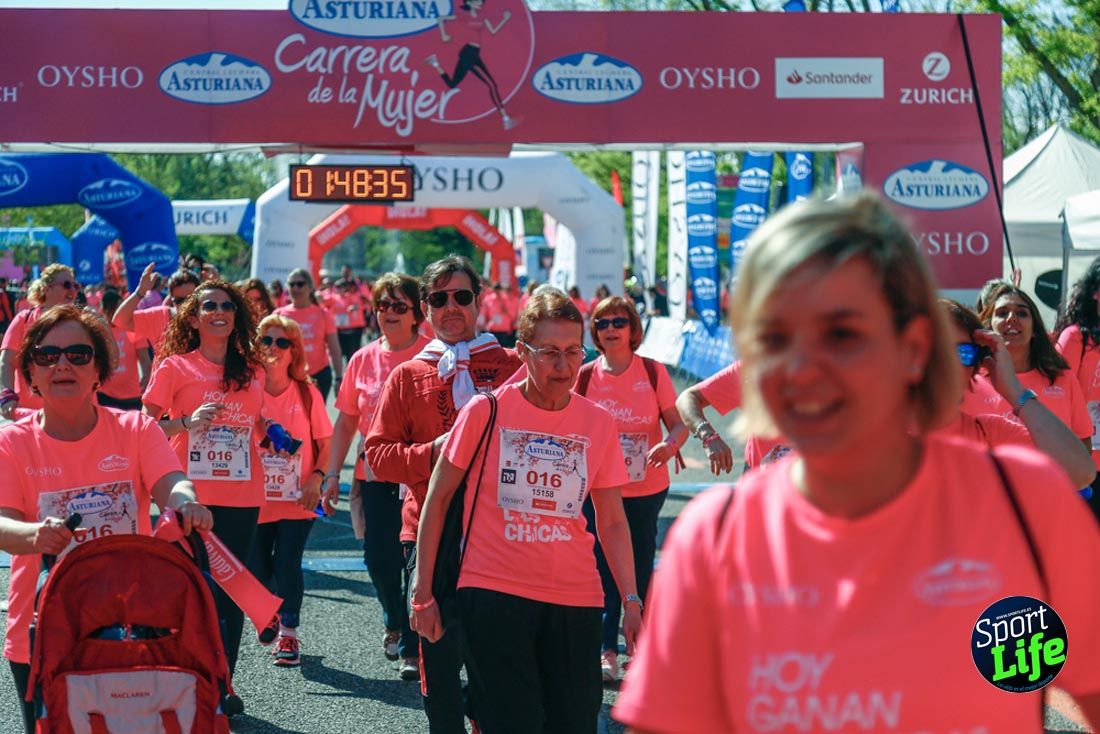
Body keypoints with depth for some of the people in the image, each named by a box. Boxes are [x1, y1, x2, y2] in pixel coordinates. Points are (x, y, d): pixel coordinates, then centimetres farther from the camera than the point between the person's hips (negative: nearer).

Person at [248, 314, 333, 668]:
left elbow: (326, 443, 3)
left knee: (287, 565, -7)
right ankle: (272, 613, 38)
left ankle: (289, 633, 10)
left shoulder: (307, 393, -2)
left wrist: (316, 478, -11)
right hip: (256, 499, 1)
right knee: (256, 567, 8)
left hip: (298, 499, -1)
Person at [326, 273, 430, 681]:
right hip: (374, 475, 4)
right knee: (378, 556, 7)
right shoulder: (364, 360, 8)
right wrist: (332, 472, 8)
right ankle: (395, 623, 34)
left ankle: (411, 647, 6)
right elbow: (346, 421, 13)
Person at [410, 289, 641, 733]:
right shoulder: (487, 412, -4)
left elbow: (613, 522, 8)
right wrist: (422, 591, 0)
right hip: (493, 593, -3)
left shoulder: (598, 423, 4)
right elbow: (437, 498, 2)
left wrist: (631, 601, -1)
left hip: (575, 598, 3)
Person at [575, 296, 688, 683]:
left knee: (640, 571, 7)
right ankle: (607, 653, 8)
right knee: (603, 571, -1)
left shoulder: (653, 372, -3)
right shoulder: (585, 377, 0)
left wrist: (670, 446, -23)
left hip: (646, 489, -1)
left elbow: (679, 423, -2)